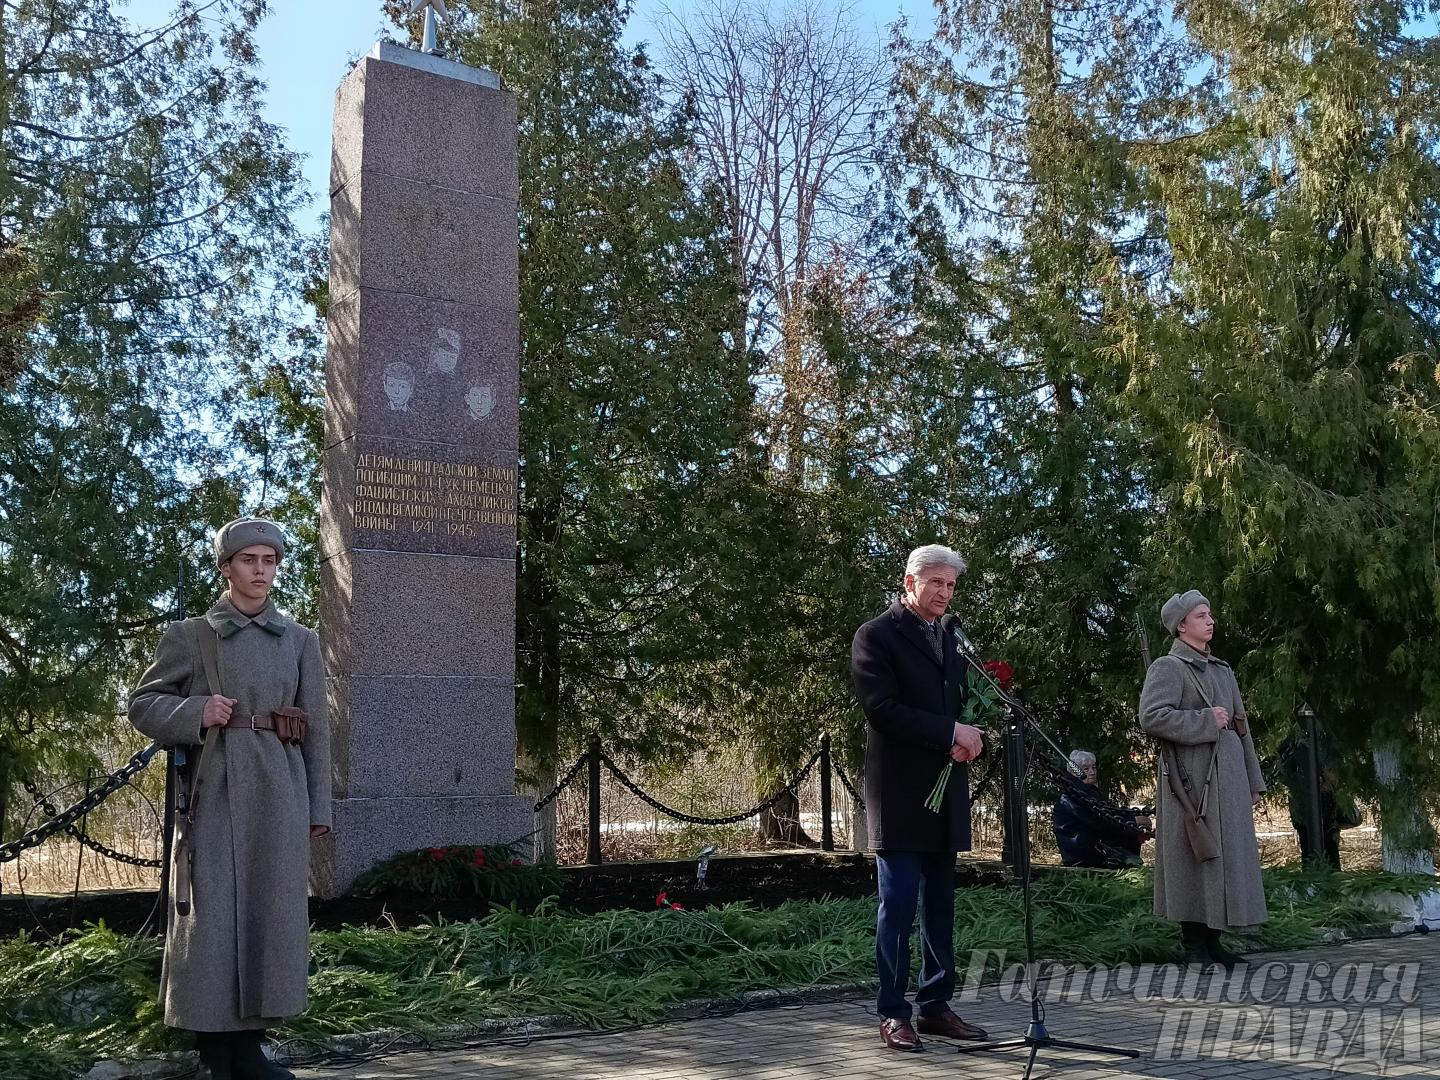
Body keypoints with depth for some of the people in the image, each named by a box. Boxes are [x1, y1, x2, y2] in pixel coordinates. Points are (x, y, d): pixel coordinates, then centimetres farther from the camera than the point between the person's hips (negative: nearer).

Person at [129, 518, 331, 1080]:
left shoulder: (300, 641, 11)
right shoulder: (190, 635, 6)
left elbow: (317, 729, 10)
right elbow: (142, 704, 7)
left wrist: (318, 806, 6)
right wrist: (196, 712, -12)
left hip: (279, 789, 2)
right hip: (217, 787, -2)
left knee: (270, 908, 3)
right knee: (213, 910, -4)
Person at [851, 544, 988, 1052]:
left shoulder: (951, 641, 17)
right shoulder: (876, 635, -6)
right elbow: (881, 708, -15)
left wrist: (966, 738, -3)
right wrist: (950, 733, -17)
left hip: (945, 789, 7)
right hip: (899, 790, -7)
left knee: (940, 903, 10)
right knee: (899, 902, -4)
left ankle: (936, 1005, 17)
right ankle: (893, 1013, 3)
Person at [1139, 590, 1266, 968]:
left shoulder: (1222, 670, 19)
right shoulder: (1168, 667, -5)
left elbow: (1240, 726, 20)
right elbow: (1151, 716, -19)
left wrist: (1251, 781, 17)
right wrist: (1205, 721, -15)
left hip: (1227, 774, 8)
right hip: (1192, 777, -8)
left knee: (1226, 856, 9)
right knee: (1194, 857, -4)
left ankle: (1212, 941, 17)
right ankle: (1194, 947, 4)